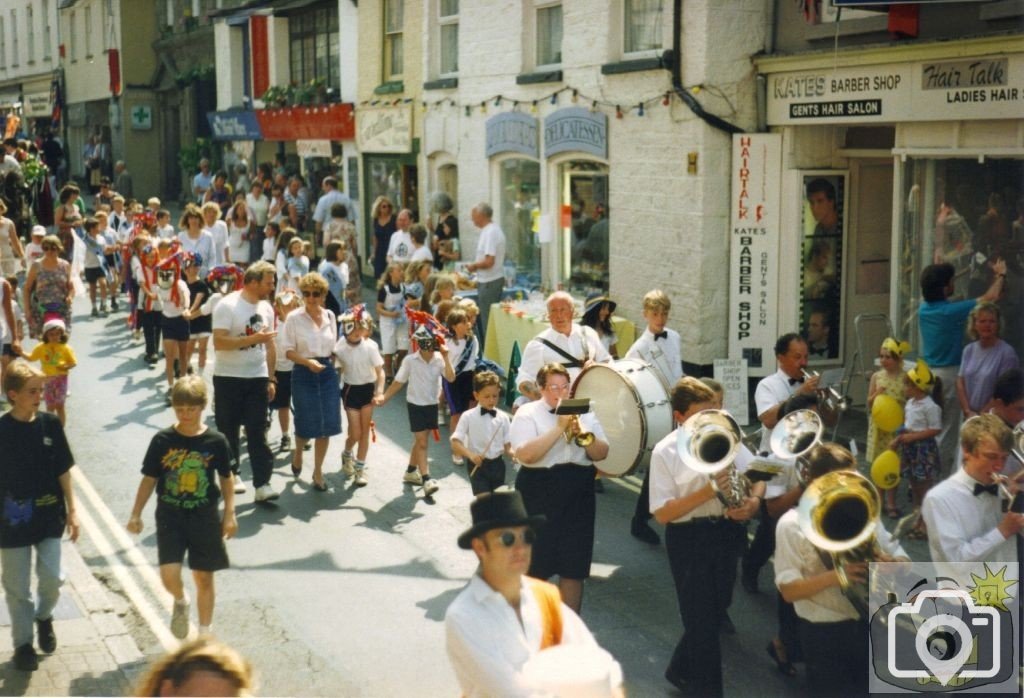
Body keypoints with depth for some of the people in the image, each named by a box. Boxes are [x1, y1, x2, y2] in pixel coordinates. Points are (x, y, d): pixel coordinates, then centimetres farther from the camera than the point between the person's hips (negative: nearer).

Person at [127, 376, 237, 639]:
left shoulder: (216, 441, -6)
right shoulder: (162, 440, -5)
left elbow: (226, 479, 3)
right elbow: (149, 479, 2)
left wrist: (230, 514, 0)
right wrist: (136, 514, 0)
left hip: (205, 518, 0)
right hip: (170, 518, 0)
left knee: (204, 578, 9)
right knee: (169, 574, -13)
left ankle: (205, 632, 26)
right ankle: (180, 602, 22)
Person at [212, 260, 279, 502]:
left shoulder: (266, 308, 6)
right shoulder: (227, 306, -13)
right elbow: (219, 343, -21)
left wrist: (271, 378, 10)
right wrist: (253, 338, -26)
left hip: (258, 378, 4)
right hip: (228, 377, -4)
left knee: (258, 432, -1)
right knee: (228, 430, 9)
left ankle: (262, 484, -2)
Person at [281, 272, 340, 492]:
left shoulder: (330, 316, 6)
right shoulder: (294, 318, -6)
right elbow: (288, 351, -7)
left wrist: (331, 364, 8)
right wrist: (308, 362, -21)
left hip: (328, 372, 4)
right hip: (303, 374, -3)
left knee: (327, 425, 1)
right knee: (307, 424, -2)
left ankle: (318, 472, 16)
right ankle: (298, 453, 33)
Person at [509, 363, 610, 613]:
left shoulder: (584, 413, 10)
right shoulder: (527, 414, -4)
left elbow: (602, 454, 5)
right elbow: (524, 454, -19)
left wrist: (582, 434, -14)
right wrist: (559, 429, -21)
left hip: (578, 496, 4)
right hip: (539, 494, -4)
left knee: (574, 568, 7)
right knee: (535, 567, 3)